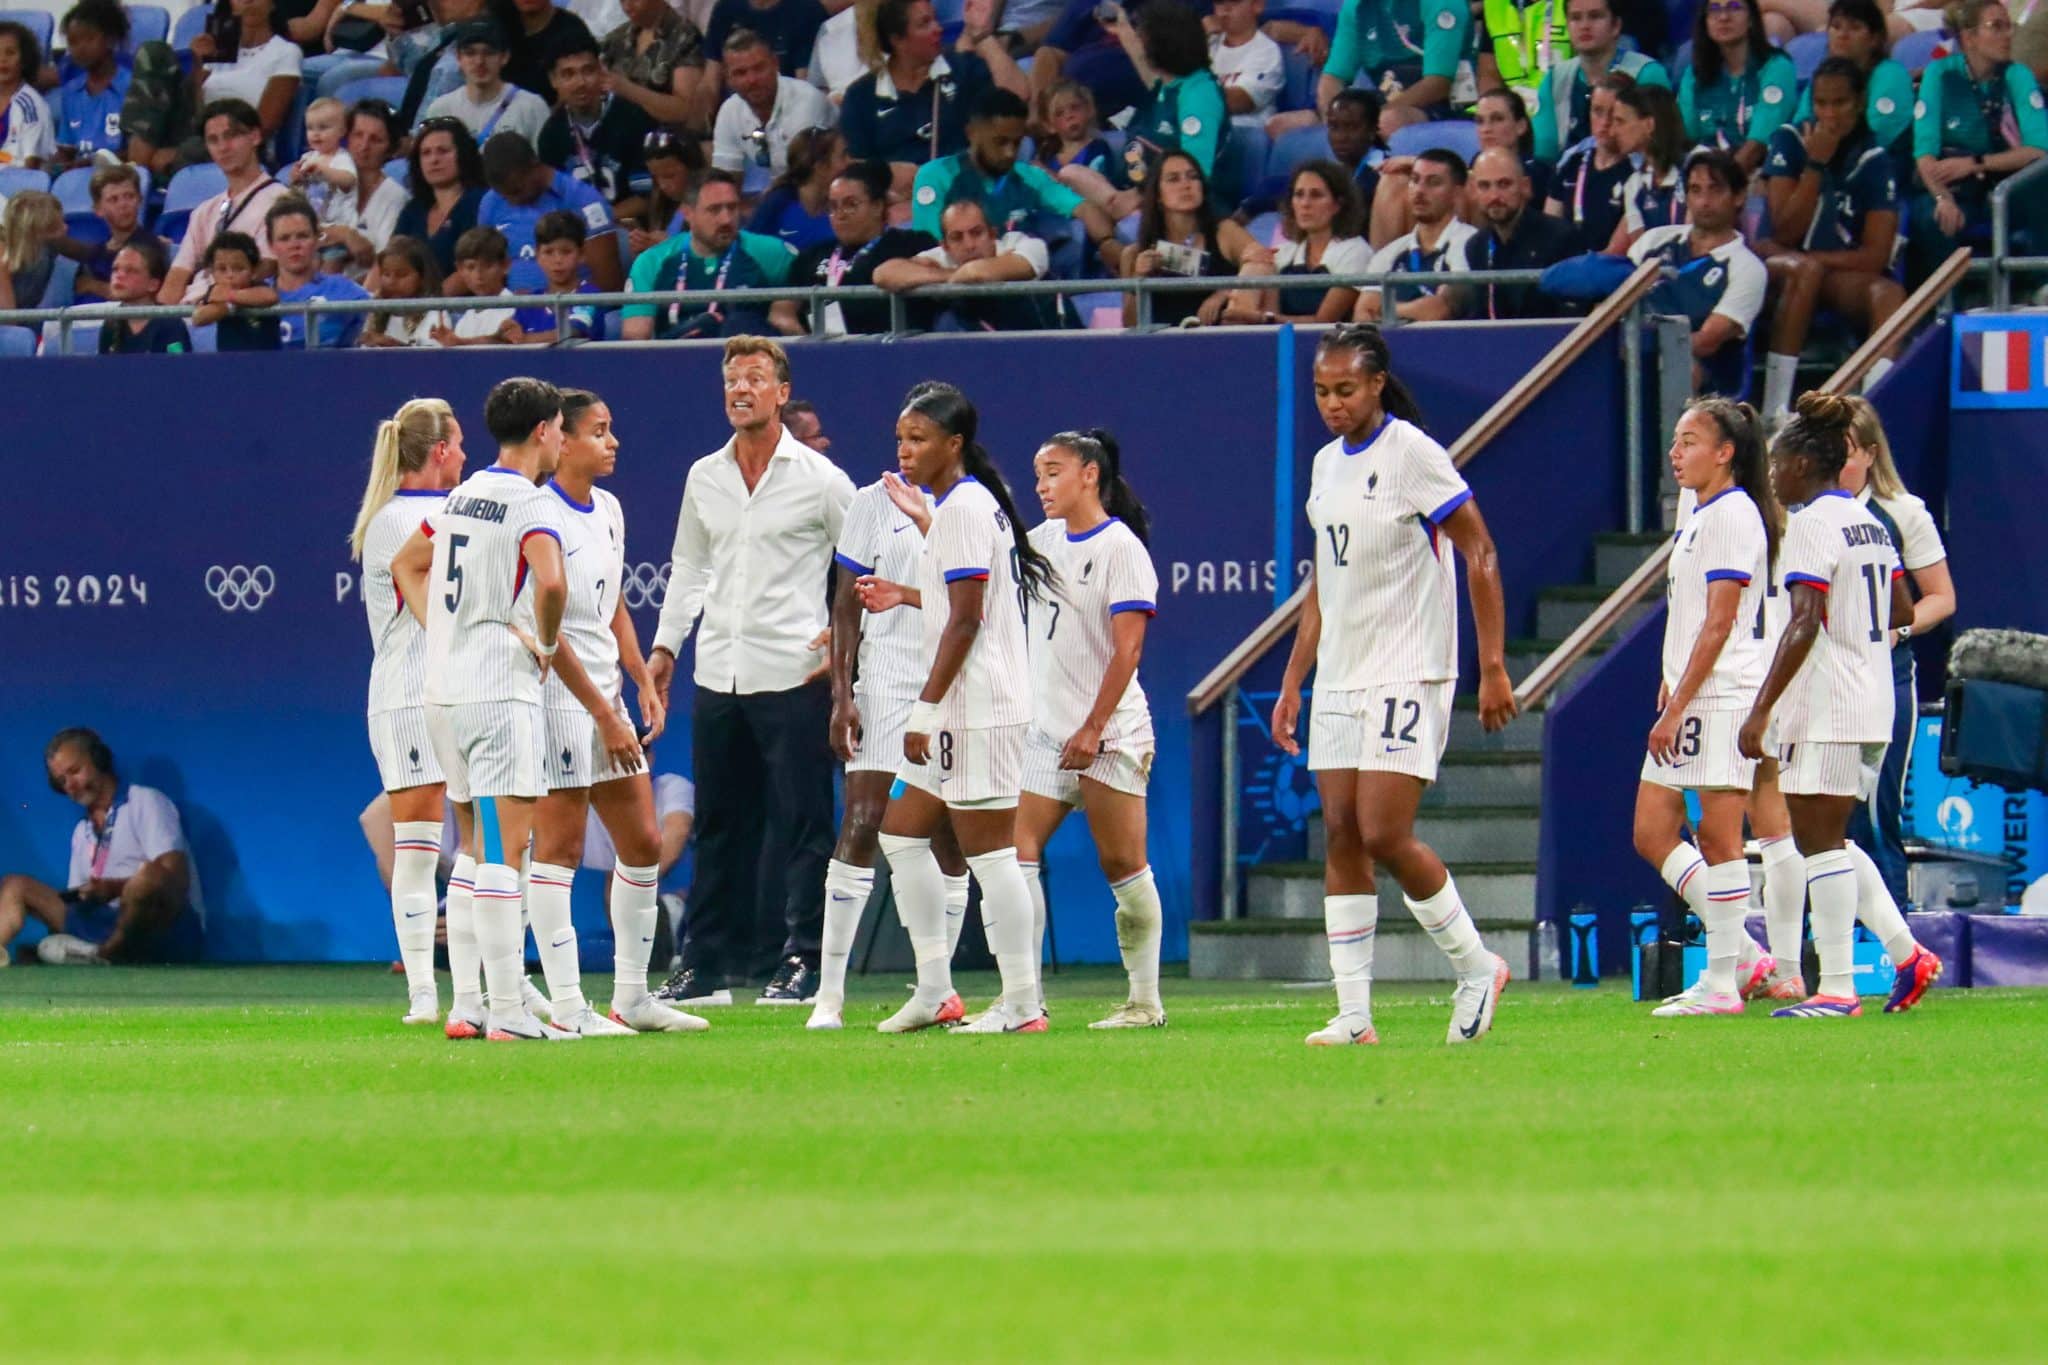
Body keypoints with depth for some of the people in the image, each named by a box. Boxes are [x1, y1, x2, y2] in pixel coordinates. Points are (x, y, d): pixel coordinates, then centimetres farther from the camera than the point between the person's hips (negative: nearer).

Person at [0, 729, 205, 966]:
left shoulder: (146, 802, 2)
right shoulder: (82, 832, 24)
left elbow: (175, 878, -11)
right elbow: (78, 898, 19)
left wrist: (116, 888, -24)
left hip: (171, 930, -7)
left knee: (150, 875, -41)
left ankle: (104, 953, -24)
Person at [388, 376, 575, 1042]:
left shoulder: (460, 496, 15)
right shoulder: (530, 503, -11)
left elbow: (406, 565, 29)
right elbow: (550, 581, -28)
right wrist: (548, 642, -10)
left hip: (442, 687, 8)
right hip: (499, 687, -8)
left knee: (475, 848, 15)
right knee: (504, 848, -10)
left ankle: (464, 1004, 14)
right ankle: (508, 1012, -14)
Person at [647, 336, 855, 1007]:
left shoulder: (819, 479, -2)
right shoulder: (704, 478, 12)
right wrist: (665, 644, 16)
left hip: (794, 676, -5)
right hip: (717, 675, 5)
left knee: (801, 824, -4)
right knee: (718, 826, 8)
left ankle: (803, 963, 0)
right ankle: (704, 965, 12)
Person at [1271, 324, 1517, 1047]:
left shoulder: (1412, 453, -10)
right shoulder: (1326, 464, 13)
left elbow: (1481, 555, -11)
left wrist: (1493, 668, -14)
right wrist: (1292, 682, 18)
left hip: (1407, 677, -8)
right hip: (1340, 681, 8)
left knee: (1385, 835, -13)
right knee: (1342, 838, 1)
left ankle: (1476, 967, 6)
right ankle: (1354, 1014, 2)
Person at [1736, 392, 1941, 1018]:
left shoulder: (1811, 523, -13)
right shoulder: (1869, 521, 14)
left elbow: (1805, 624, -21)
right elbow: (1903, 612, 21)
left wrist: (1761, 709, -22)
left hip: (1826, 708, -9)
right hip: (1872, 704, 9)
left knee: (1818, 838, -6)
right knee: (1828, 840, 16)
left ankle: (1837, 987, -7)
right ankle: (1907, 954, 10)